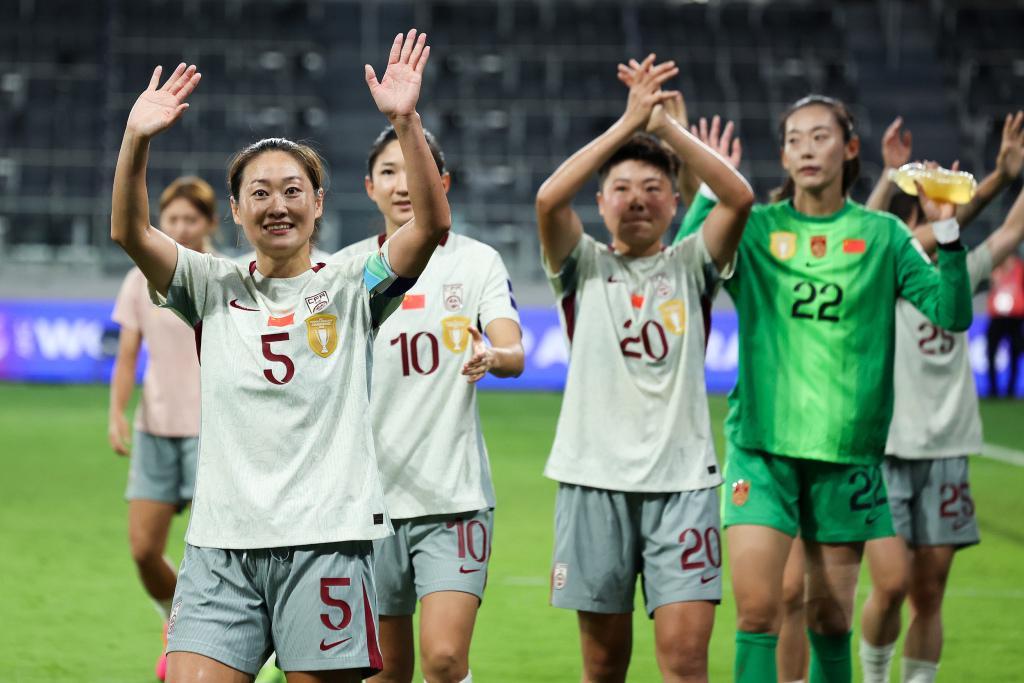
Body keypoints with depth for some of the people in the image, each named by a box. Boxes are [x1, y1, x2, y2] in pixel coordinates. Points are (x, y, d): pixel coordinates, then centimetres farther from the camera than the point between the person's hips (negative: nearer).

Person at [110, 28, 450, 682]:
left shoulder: (350, 287, 5)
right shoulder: (215, 289, 12)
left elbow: (432, 223, -10)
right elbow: (129, 230, -2)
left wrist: (406, 121, -21)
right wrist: (137, 138, -17)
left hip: (327, 537, -2)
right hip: (222, 544, 2)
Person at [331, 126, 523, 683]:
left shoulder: (477, 261, 1)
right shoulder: (346, 267, 4)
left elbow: (514, 354, -13)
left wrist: (493, 357, -35)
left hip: (455, 495, -2)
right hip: (370, 492, 2)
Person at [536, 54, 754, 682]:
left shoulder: (690, 267, 8)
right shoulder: (585, 266, 7)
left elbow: (740, 197, -10)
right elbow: (549, 199, -12)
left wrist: (666, 125, -13)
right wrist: (628, 123, -15)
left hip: (682, 477, 0)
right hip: (594, 477, 0)